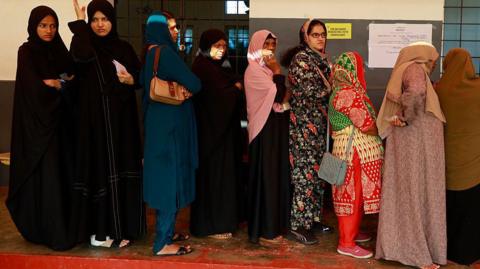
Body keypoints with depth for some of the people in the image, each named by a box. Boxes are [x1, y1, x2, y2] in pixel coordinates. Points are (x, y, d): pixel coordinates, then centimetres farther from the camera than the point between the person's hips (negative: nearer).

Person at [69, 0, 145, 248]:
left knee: (122, 169, 4)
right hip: (95, 119, -3)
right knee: (99, 169, -3)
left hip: (121, 119, 3)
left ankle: (122, 227, 13)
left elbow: (140, 76, 15)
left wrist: (131, 80, -7)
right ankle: (99, 229, 6)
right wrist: (80, 21, -15)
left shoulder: (124, 48, 10)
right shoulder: (84, 44, 1)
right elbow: (82, 55, -24)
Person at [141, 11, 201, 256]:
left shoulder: (152, 53, 12)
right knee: (169, 179, -4)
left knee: (166, 178, 16)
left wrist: (183, 87, 5)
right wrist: (189, 87, 4)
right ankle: (162, 243, 3)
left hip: (162, 122, 9)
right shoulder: (165, 53, -17)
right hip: (169, 124, -9)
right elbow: (194, 84, -19)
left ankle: (166, 231, 26)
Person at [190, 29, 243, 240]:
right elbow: (217, 95, -21)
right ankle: (212, 225, 4)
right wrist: (236, 88, -4)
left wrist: (236, 88, -9)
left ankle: (222, 220, 20)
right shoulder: (202, 67, -13)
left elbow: (234, 85, 13)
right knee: (213, 174, -4)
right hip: (211, 129, -9)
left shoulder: (219, 66, 16)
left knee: (223, 173, 12)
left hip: (222, 127, 9)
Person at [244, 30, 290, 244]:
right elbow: (278, 96, -21)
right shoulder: (254, 71, -11)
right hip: (265, 129, -9)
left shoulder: (268, 70, 16)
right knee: (266, 176, -5)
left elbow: (282, 98, 16)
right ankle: (264, 229, 3)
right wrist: (277, 72, -10)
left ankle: (275, 224, 22)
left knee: (277, 174, 12)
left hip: (277, 127, 9)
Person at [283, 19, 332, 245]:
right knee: (305, 172, -7)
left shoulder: (321, 58, 17)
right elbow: (311, 91, -18)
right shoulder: (301, 58, -9)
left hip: (320, 123, 9)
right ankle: (298, 225, -1)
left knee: (318, 171, 11)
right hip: (305, 123, -8)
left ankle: (313, 218, 21)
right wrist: (332, 88, -4)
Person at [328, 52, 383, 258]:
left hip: (348, 148, 10)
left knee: (354, 193, 18)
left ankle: (352, 232, 30)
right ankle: (346, 243, 3)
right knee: (352, 194, -4)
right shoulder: (350, 94, -19)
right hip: (356, 151, -10)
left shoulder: (340, 91, 14)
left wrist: (380, 124, 7)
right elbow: (367, 126, -20)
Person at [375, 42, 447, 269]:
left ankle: (401, 244, 20)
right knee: (416, 192, -4)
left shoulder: (406, 70, 20)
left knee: (406, 192, 12)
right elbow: (416, 92, -28)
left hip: (411, 141, 9)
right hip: (416, 140, -9)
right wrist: (406, 118, -17)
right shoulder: (415, 69, -8)